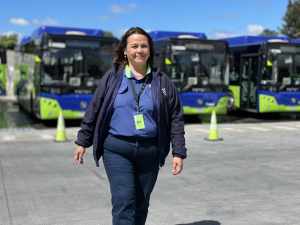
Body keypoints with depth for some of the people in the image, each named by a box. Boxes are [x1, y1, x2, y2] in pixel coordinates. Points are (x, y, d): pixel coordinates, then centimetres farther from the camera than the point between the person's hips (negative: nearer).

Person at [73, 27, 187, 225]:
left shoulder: (162, 82, 4)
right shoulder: (112, 78, 2)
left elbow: (176, 119, 5)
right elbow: (94, 110, 8)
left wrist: (179, 153, 0)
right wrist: (83, 142, 10)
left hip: (150, 151, 2)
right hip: (117, 149, -2)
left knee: (141, 204, 12)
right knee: (124, 202, -9)